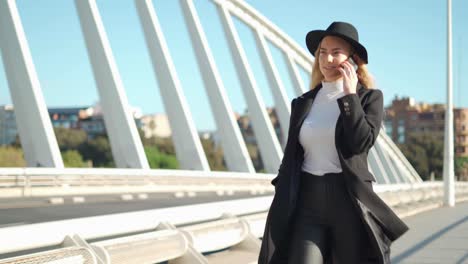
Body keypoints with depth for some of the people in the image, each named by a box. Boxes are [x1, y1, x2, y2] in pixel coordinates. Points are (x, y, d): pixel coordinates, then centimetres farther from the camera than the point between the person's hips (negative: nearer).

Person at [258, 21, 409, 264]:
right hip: (308, 202, 3)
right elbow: (290, 159, 12)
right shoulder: (303, 103, 12)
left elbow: (362, 142, -16)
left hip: (349, 202, -3)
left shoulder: (369, 97, 2)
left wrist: (350, 95, -10)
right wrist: (280, 212, 7)